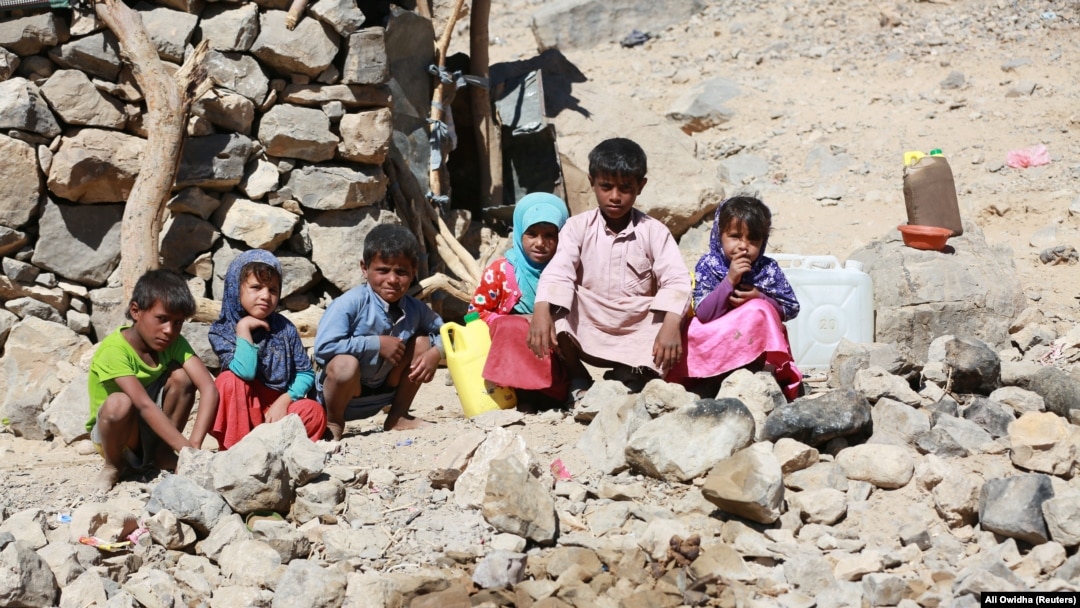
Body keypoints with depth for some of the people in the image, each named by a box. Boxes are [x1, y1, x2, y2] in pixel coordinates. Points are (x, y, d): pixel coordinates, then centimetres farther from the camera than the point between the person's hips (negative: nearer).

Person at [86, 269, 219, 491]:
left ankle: (163, 453, -4)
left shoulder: (174, 343, -12)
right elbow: (144, 404, -39)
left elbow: (209, 388, -25)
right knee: (119, 403, -37)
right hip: (112, 431, -4)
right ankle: (114, 464, -8)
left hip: (154, 432, 4)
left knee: (181, 376, -20)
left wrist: (194, 444, -40)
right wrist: (186, 448, -47)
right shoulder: (114, 349, -28)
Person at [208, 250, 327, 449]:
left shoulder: (284, 328, -2)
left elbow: (306, 373, -2)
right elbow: (245, 373, -25)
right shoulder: (221, 331, -9)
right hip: (243, 411, -1)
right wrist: (243, 329, -24)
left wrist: (284, 401, -17)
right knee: (229, 380, -30)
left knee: (314, 413, -25)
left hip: (278, 407, 2)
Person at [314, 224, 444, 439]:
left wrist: (435, 353, -14)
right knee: (345, 365, -37)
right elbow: (323, 347, -34)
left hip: (383, 393, 6)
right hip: (342, 390, -6)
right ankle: (333, 422, -4)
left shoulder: (415, 309, -6)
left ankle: (398, 418, 10)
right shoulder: (351, 303, -26)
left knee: (422, 343, -4)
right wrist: (377, 344, -29)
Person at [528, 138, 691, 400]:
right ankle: (579, 381, -3)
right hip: (586, 335, 0)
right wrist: (542, 311, -35)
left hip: (636, 340, 0)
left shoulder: (654, 231, -2)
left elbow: (676, 280, -13)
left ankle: (626, 377, 3)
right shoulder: (578, 227, -1)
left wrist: (671, 324, -32)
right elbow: (558, 272, -15)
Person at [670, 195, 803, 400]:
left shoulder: (769, 269, -2)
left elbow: (791, 309, 1)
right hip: (714, 341, -1)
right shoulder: (708, 266, -6)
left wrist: (759, 298, -17)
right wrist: (730, 280, -25)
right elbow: (702, 313, -15)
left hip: (758, 342, 1)